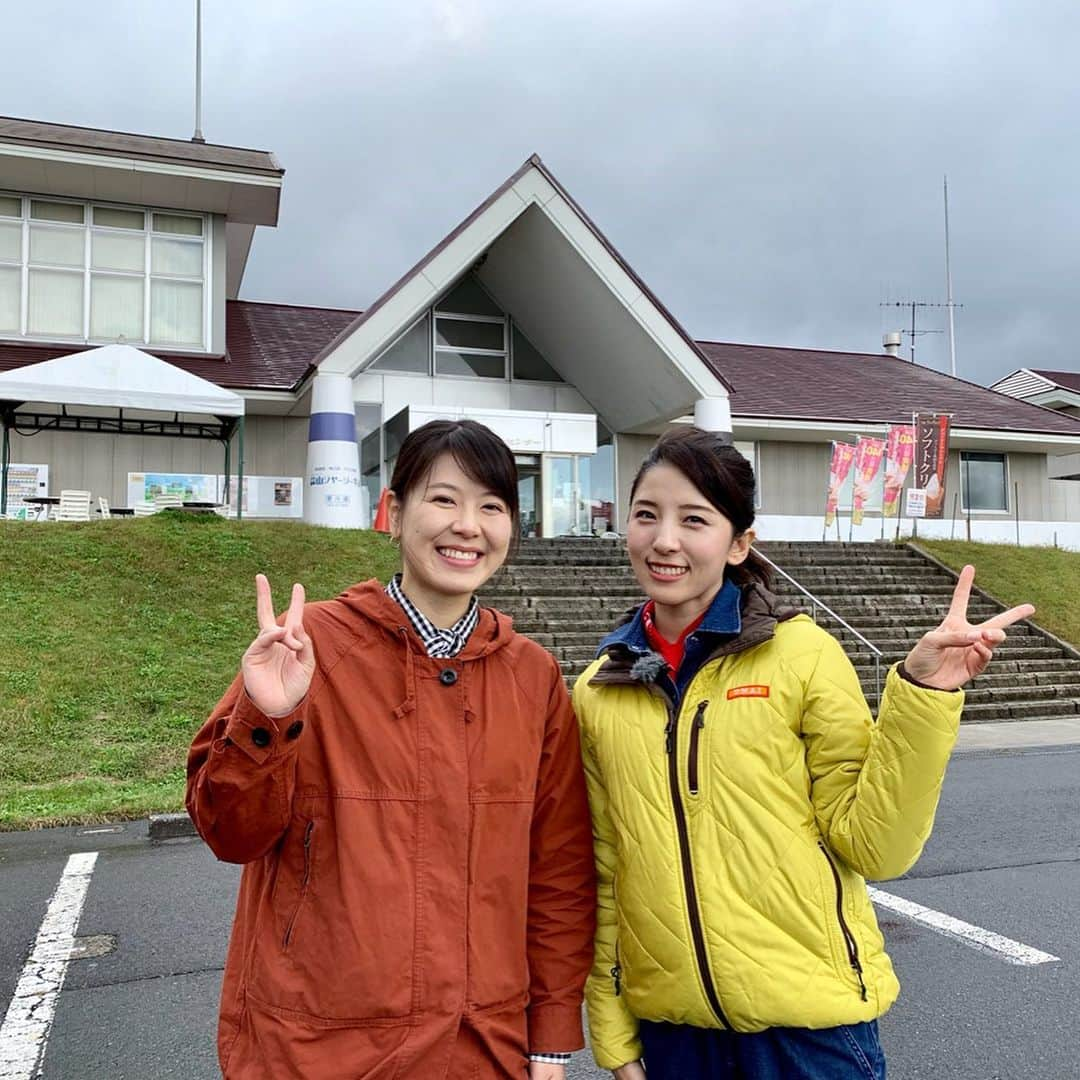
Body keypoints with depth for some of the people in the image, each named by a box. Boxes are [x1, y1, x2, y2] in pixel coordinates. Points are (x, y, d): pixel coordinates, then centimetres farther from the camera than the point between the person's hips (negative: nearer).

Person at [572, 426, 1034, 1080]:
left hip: (809, 1022, -2)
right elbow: (605, 874, 6)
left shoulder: (803, 653, -10)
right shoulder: (597, 693, -1)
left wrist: (924, 692, -20)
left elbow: (873, 844, -11)